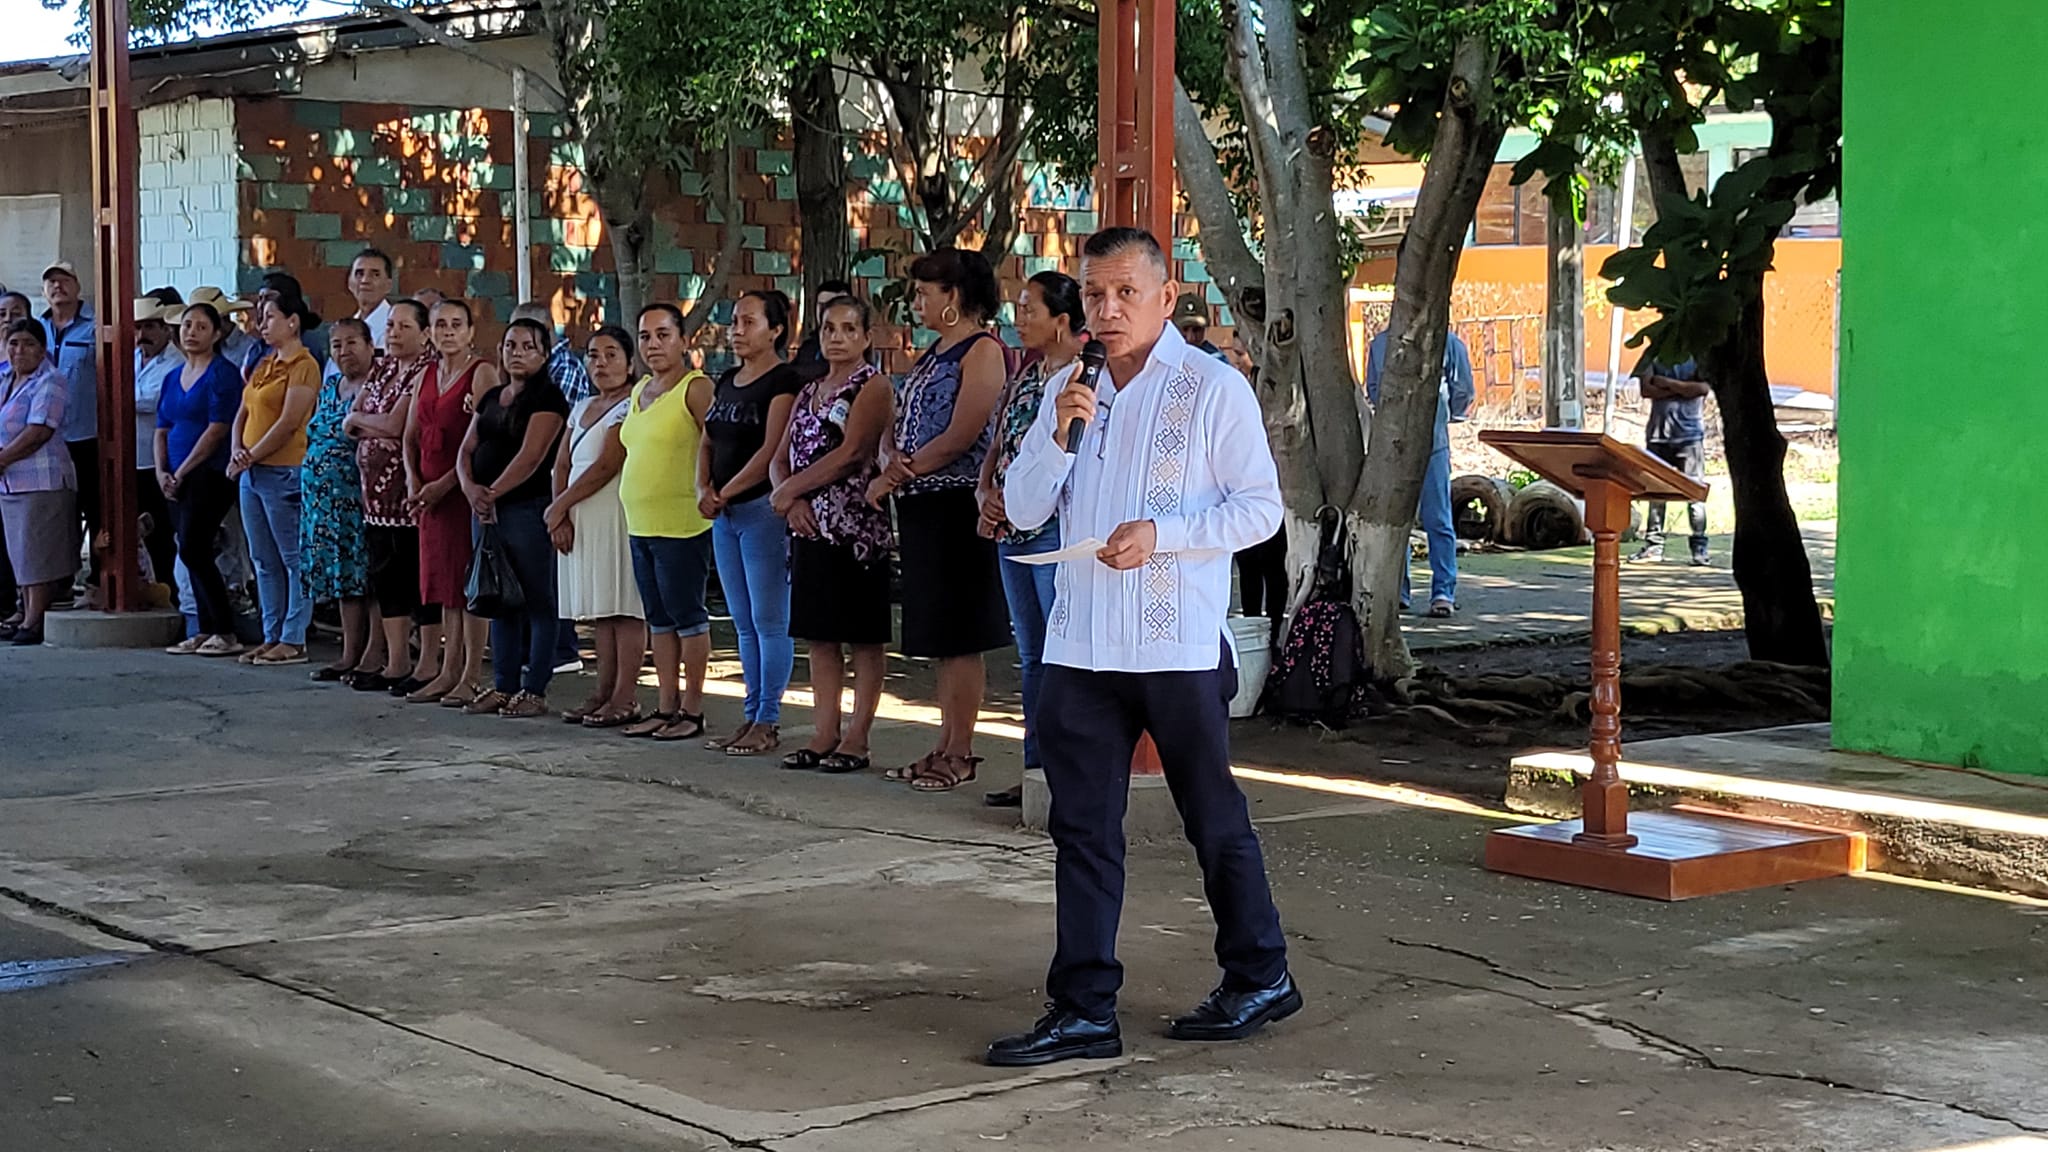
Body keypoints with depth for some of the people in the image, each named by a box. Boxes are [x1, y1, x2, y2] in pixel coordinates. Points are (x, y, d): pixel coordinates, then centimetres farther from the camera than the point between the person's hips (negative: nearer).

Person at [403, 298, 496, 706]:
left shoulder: (481, 373, -7)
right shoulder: (427, 375, 15)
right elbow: (411, 435, 17)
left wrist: (445, 484, -17)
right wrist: (413, 480, 0)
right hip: (431, 490, 7)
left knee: (469, 579, -5)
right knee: (441, 579, 9)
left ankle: (471, 676, -2)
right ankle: (447, 672, 15)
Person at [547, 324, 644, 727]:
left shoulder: (630, 407, -7)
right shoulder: (582, 407, 19)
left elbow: (606, 466, -14)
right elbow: (562, 464, 14)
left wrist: (561, 505, -10)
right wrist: (561, 515, -1)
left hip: (618, 516, -8)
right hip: (579, 521, 8)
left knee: (623, 607, -8)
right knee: (598, 609, 9)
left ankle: (625, 697, -9)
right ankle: (604, 691, 13)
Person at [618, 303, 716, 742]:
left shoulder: (697, 388, -10)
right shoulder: (640, 391, 16)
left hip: (681, 524, -9)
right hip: (640, 524, 9)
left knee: (686, 614, -2)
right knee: (658, 617, 12)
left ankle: (692, 709, 4)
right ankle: (666, 706, 18)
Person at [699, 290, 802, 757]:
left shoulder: (784, 382, -8)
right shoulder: (726, 382, 17)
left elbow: (771, 452, -15)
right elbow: (708, 443, 17)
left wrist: (724, 494, -12)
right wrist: (703, 489, -2)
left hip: (763, 509, -8)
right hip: (725, 515, 8)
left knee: (769, 621, -5)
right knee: (744, 624, 10)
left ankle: (768, 721, -2)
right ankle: (752, 715, 15)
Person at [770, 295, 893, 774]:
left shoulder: (873, 387, -5)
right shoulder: (809, 393, 18)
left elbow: (852, 453, -16)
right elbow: (781, 459, 14)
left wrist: (788, 490, -11)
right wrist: (792, 499, -8)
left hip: (857, 528, -8)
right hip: (811, 528, 8)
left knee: (865, 636, -2)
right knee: (820, 634, 9)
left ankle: (856, 738, 0)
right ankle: (825, 733, 13)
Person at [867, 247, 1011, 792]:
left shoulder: (983, 350, -9)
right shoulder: (932, 355, 19)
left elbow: (960, 437, -18)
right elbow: (898, 426, 15)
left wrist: (895, 478, -12)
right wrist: (891, 461, -8)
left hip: (957, 506, -9)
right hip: (922, 508, 9)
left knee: (959, 636, -5)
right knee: (939, 637, 10)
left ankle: (960, 754, -2)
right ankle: (945, 747, 15)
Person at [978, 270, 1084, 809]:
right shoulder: (1026, 374, 17)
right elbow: (999, 446, 21)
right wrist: (986, 493, 3)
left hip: (1057, 527, -9)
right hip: (1014, 532, 9)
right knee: (1032, 656, 13)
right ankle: (1037, 769, 19)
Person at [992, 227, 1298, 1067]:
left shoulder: (1213, 388, -4)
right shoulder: (1071, 391, 12)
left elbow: (1260, 507, -7)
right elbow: (1023, 509, 8)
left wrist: (1161, 534, -19)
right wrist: (1058, 432, -8)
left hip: (1178, 646, -5)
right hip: (1083, 643, 5)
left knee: (1213, 818, 8)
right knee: (1082, 829, 4)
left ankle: (1260, 976, 25)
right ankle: (1084, 1008, 8)